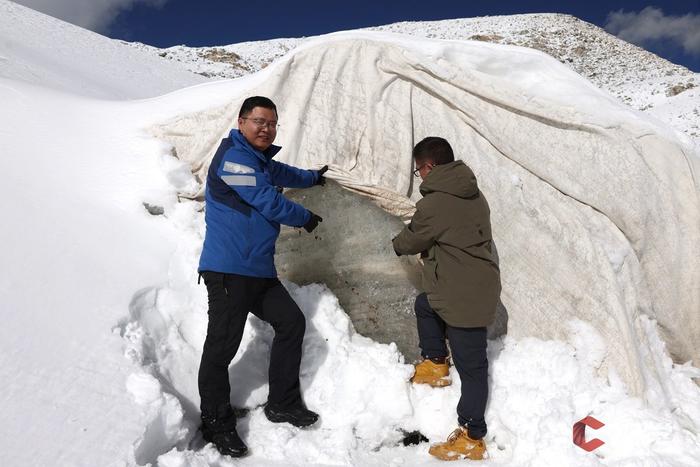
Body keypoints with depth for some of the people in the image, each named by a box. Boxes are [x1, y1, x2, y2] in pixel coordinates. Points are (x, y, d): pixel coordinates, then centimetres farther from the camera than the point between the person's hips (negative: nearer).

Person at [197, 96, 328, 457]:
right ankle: (217, 424, 12)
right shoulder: (234, 156, -11)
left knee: (291, 323, 11)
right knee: (222, 346, -5)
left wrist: (312, 177, 59)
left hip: (259, 270, 10)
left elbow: (282, 173, 42)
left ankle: (283, 404, 21)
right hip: (228, 271, -10)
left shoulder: (261, 160, 19)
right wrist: (306, 218, 3)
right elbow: (270, 203, -14)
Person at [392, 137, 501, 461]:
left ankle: (471, 440, 13)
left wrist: (397, 244, 18)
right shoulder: (473, 195, 8)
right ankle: (436, 365, 37)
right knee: (425, 304, 29)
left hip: (465, 297, -9)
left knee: (471, 367, 1)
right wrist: (421, 248, 17)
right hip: (480, 285, 9)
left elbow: (411, 240, -4)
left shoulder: (435, 203, -19)